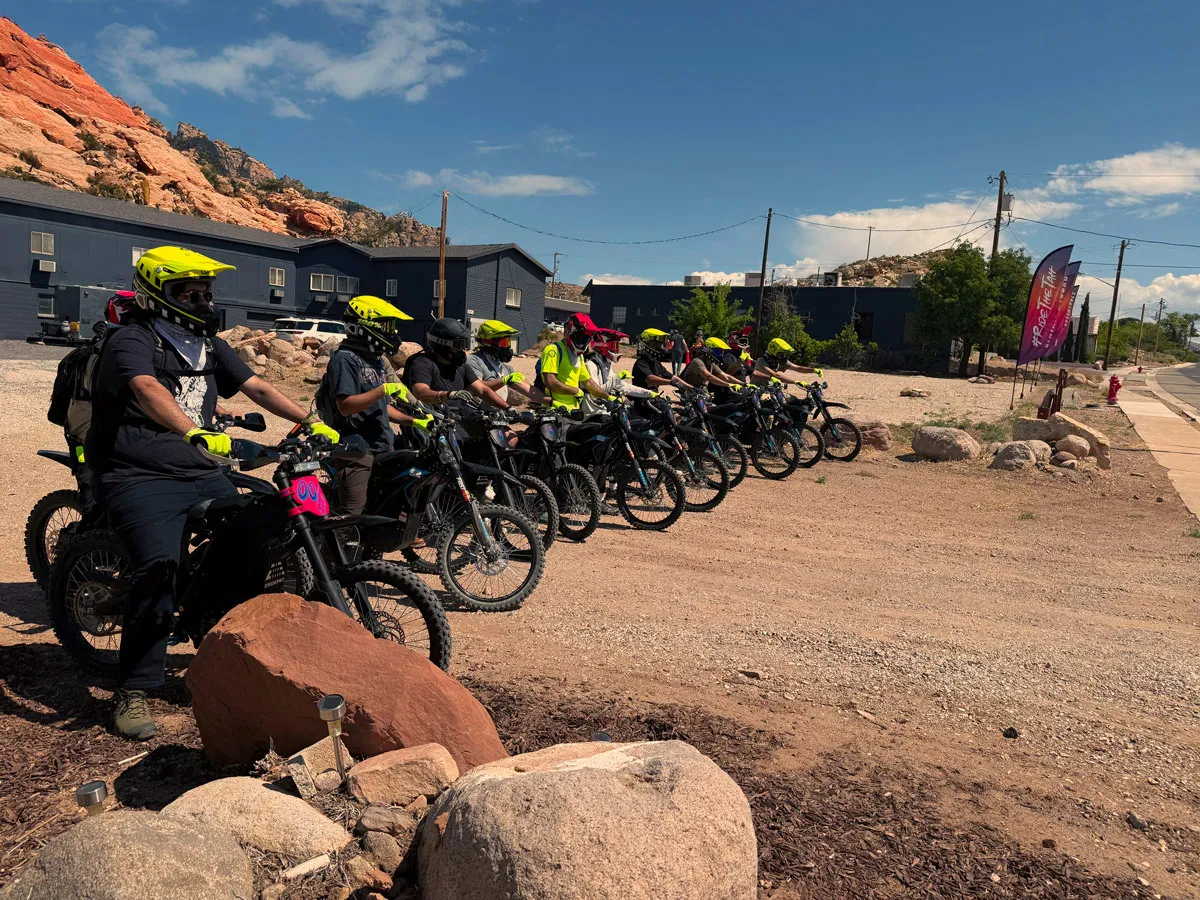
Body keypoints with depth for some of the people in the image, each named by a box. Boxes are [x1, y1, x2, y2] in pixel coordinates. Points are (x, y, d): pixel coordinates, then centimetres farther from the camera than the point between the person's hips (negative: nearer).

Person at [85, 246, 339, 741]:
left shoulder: (208, 344, 16)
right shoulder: (132, 340, -8)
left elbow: (257, 387, 10)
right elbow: (147, 390, -29)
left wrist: (311, 422, -3)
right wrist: (195, 433, -47)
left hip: (200, 474, 7)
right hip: (140, 477, -6)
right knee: (160, 565, -27)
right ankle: (132, 692, -13)